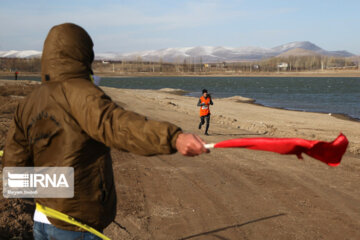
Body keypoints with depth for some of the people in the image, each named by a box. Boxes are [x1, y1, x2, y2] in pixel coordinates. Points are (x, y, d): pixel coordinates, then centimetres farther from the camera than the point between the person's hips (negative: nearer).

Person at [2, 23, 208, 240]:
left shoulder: (27, 105, 6)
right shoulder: (78, 92, -16)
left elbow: (15, 165, 6)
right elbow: (115, 125, -36)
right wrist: (174, 138, -50)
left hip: (42, 221, 7)